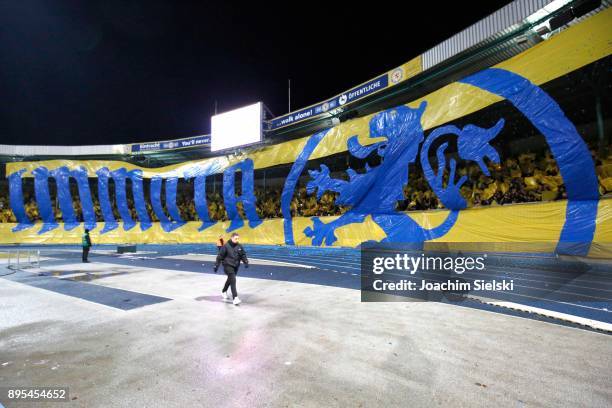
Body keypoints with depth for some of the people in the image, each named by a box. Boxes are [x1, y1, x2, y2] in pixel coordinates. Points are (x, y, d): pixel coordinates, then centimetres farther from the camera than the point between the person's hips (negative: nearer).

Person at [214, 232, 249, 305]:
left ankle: (224, 291, 47)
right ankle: (235, 298, -16)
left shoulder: (239, 246, 2)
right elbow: (220, 256, -7)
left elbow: (243, 255, 7)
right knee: (233, 280, -15)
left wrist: (246, 262, -9)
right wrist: (216, 265, -6)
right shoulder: (226, 246, -12)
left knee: (230, 279, 22)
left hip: (236, 266, 6)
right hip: (228, 265, -6)